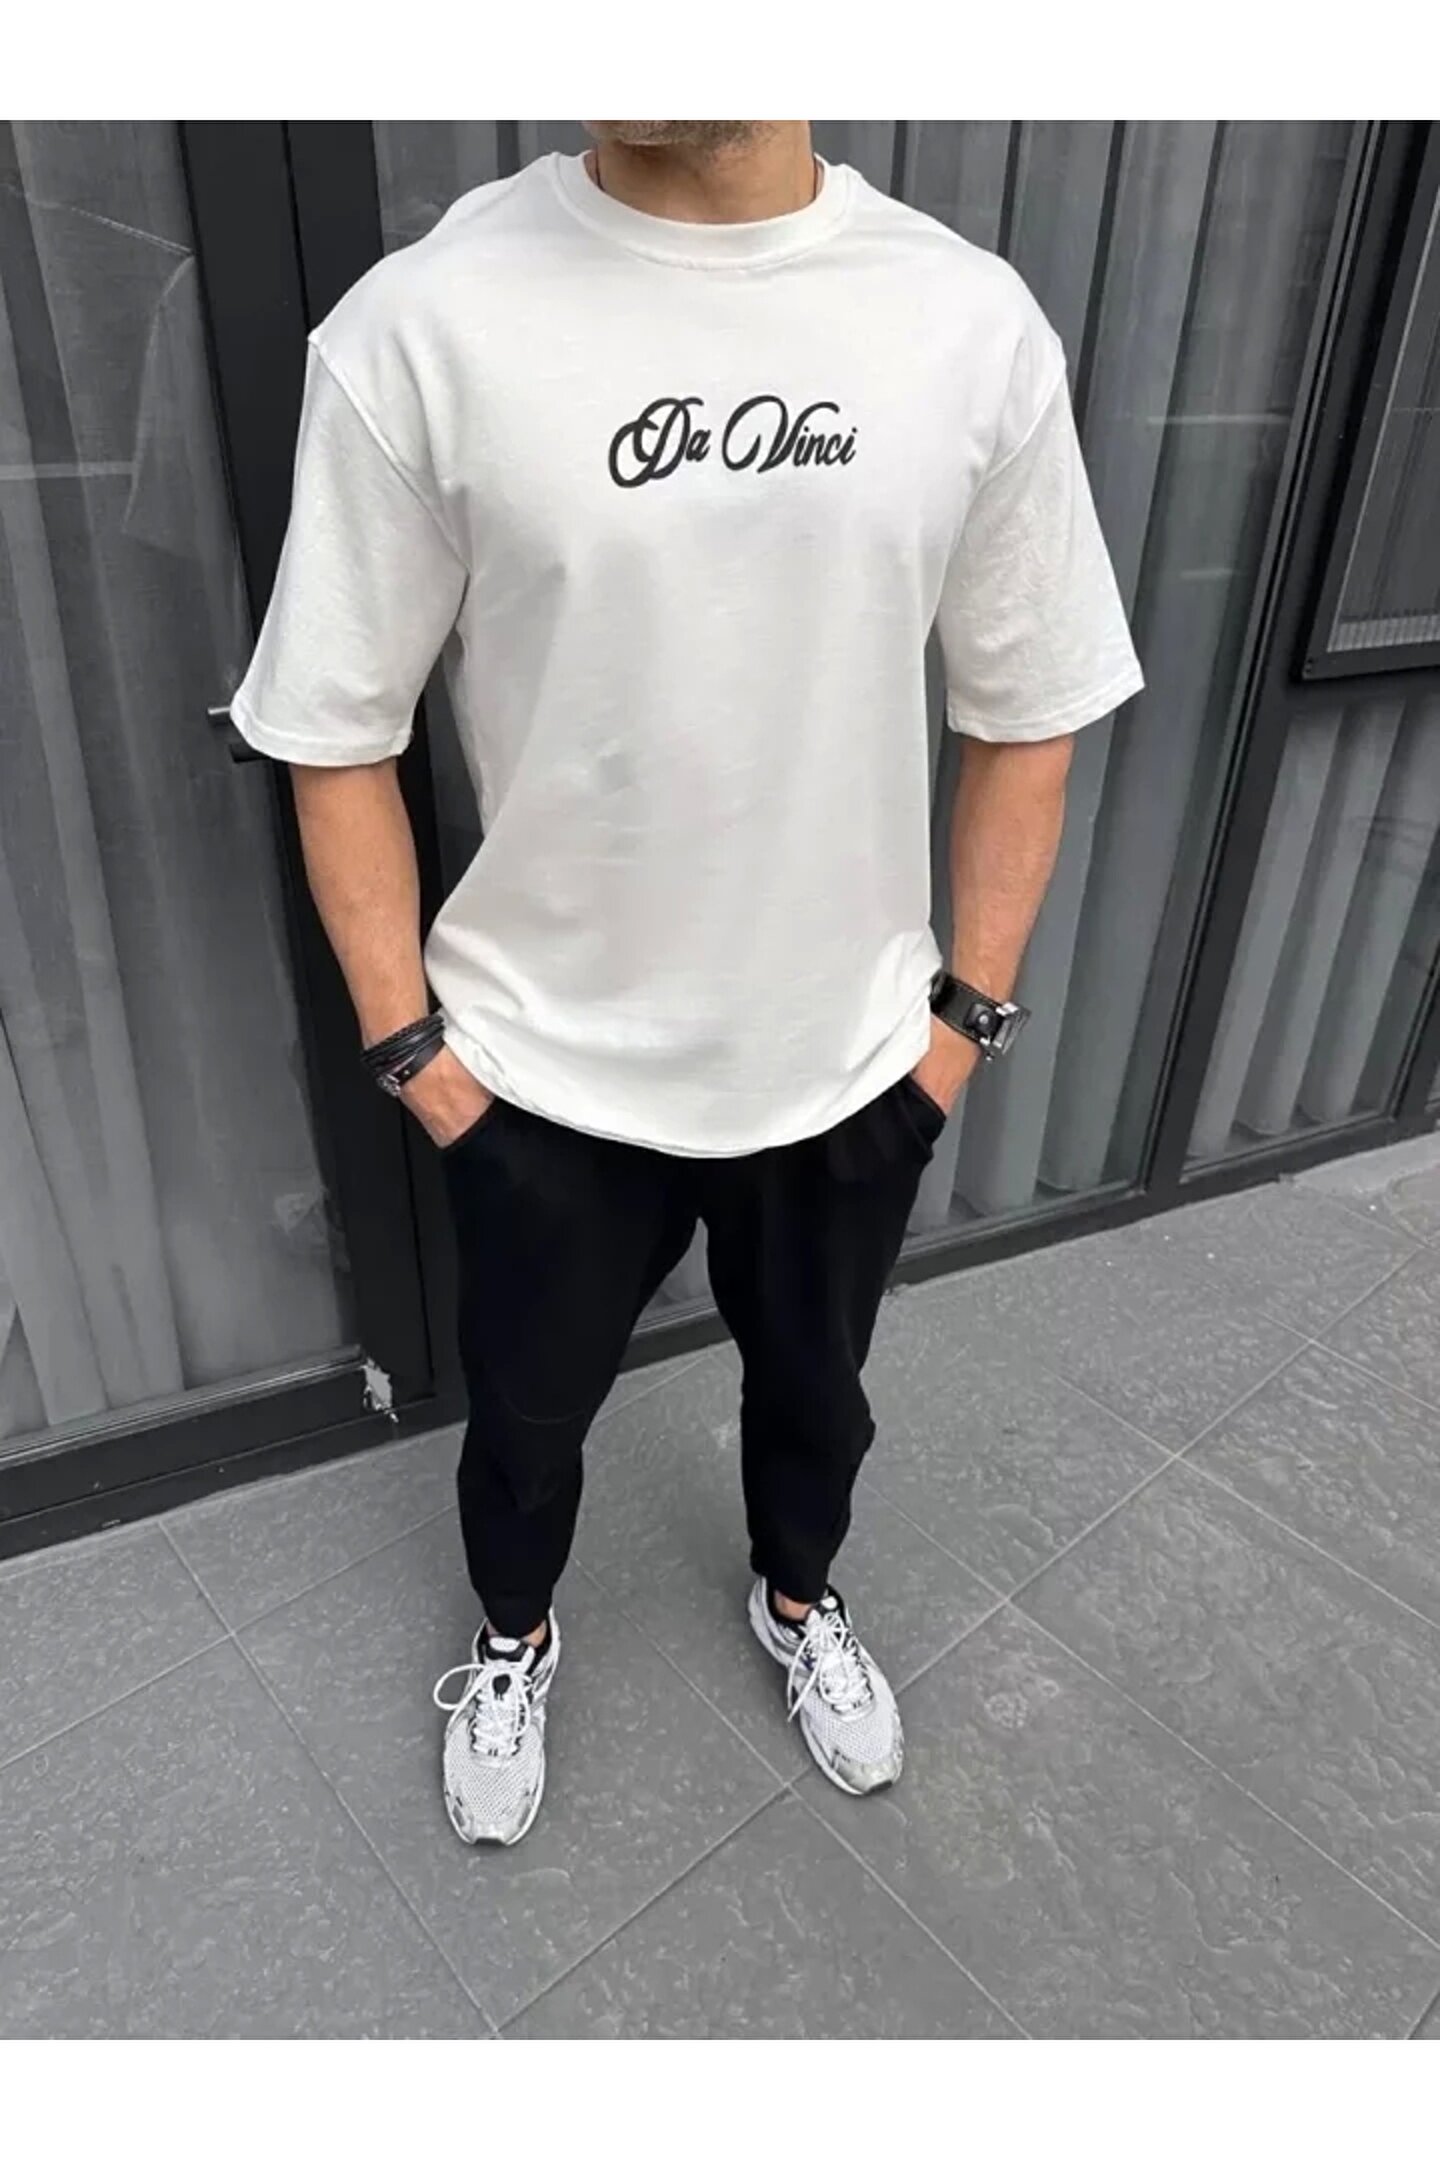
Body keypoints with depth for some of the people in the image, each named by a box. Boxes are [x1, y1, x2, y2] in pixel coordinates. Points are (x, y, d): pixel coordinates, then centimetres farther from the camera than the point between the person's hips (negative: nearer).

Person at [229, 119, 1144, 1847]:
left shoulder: (975, 324, -7)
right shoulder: (419, 326, -15)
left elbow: (1026, 714, 2)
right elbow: (338, 732, -6)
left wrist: (968, 1008, 2)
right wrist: (408, 1041, -5)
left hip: (850, 1057, 2)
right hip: (546, 1071, -1)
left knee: (814, 1388, 26)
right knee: (528, 1411, 23)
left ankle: (796, 1598, 60)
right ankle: (515, 1635, 57)